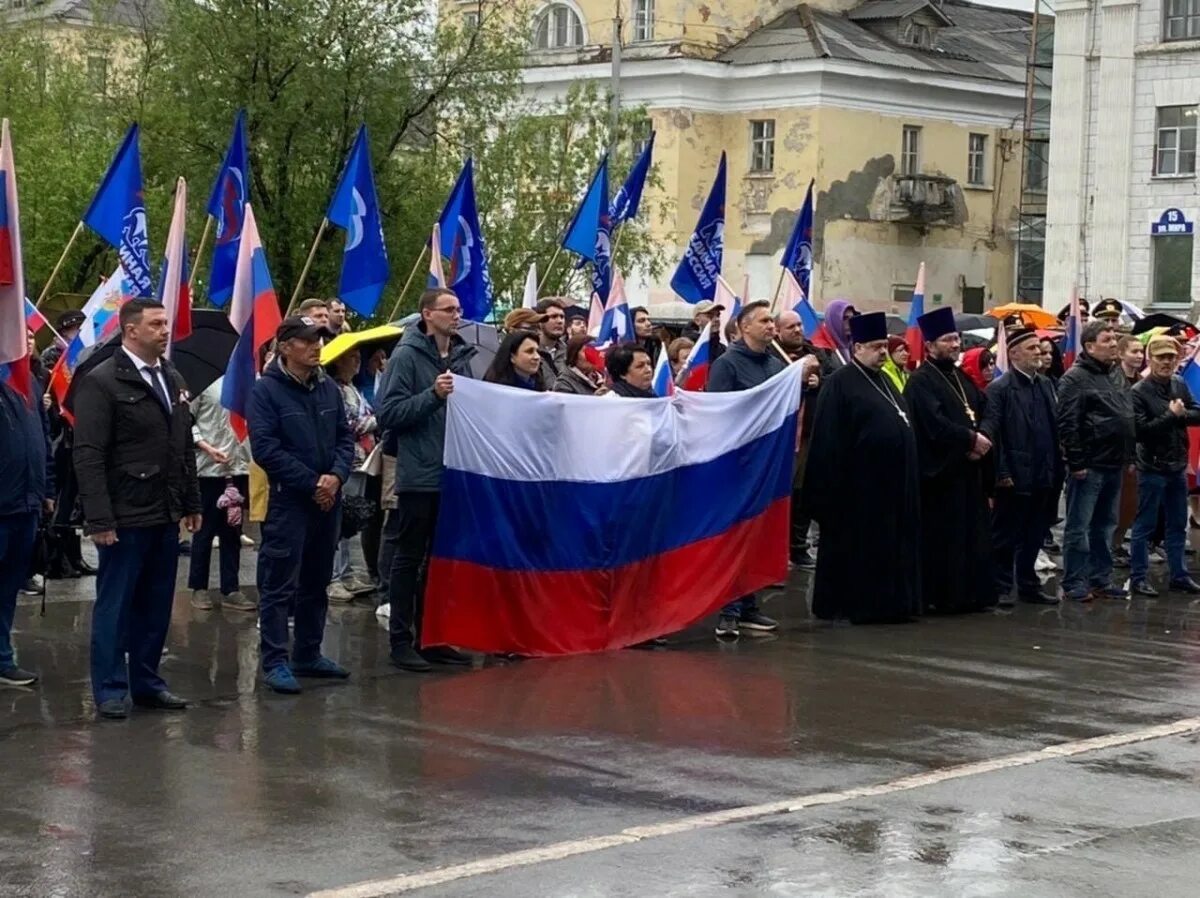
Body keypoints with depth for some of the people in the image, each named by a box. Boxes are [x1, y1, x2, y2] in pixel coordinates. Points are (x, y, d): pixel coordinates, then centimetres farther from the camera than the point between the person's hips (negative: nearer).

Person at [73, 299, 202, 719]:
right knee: (114, 605, 3)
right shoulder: (102, 382, -10)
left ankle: (146, 681, 23)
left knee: (156, 605, 12)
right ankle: (110, 689, 11)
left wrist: (191, 503, 15)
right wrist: (99, 519, -18)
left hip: (166, 516, 7)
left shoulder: (172, 379, 13)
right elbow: (88, 456, -13)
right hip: (125, 518, -7)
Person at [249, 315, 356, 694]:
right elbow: (265, 448, -15)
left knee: (316, 582, 14)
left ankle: (308, 654, 24)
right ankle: (275, 662, -2)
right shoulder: (266, 389, -9)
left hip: (329, 499, 7)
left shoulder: (329, 388, 10)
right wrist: (312, 483, -16)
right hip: (288, 499, -6)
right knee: (280, 584, -5)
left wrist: (336, 475, -8)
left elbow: (345, 437, 11)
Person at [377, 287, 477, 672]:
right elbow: (389, 413, -14)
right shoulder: (407, 356, -8)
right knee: (409, 558, 1)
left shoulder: (461, 357, 10)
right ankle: (401, 638, 7)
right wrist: (433, 395, -21)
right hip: (419, 476, -6)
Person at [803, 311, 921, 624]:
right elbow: (830, 439, -15)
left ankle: (888, 602, 18)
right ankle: (854, 604, 6)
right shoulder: (839, 384, -10)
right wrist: (839, 482, -19)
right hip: (860, 483, -8)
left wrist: (905, 476, 14)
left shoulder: (883, 381, 16)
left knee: (890, 547, 11)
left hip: (891, 481, 9)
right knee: (858, 548, -1)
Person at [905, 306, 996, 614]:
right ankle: (940, 597, 0)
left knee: (973, 534, 9)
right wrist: (971, 439, -16)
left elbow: (984, 411, 11)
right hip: (940, 470, -8)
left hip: (967, 469, 8)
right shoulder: (921, 381, -11)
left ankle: (971, 593, 16)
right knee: (942, 537, -5)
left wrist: (982, 439, -9)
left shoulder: (961, 377, 16)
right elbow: (935, 422, -22)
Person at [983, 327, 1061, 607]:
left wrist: (1055, 467, 7)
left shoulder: (1045, 385, 12)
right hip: (1014, 476, -6)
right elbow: (991, 432, -12)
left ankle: (1029, 586, 22)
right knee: (1005, 536, 3)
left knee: (1034, 536, 13)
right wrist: (1001, 473, -16)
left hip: (1041, 476, 6)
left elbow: (1054, 428, 13)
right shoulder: (999, 388, -8)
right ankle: (1002, 587, 10)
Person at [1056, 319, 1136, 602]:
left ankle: (1101, 579, 21)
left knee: (1105, 525, 14)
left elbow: (1128, 419, 23)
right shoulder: (1076, 378, -10)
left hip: (1113, 465, 9)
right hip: (1089, 466, -8)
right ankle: (1075, 582, 3)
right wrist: (1076, 462, -19)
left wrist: (1129, 456, 16)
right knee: (1079, 526, -2)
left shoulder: (1114, 377, 16)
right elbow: (1067, 424, -16)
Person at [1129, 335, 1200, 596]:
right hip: (1153, 468, -6)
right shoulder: (1139, 392, -14)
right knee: (1145, 526, 2)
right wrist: (1171, 415, -20)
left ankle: (1179, 575, 24)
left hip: (1178, 466, 6)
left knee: (1178, 525, 14)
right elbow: (1140, 430, -21)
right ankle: (1138, 577, 10)